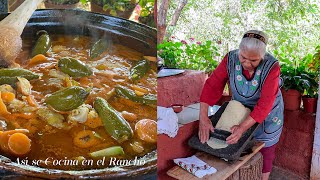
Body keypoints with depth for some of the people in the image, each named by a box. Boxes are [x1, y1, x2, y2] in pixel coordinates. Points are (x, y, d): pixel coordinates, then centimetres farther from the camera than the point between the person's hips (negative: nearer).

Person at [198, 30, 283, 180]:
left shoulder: (271, 66, -29)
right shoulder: (231, 59, -21)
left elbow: (265, 103, -33)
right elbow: (212, 85, -24)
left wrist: (242, 127, -42)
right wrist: (203, 117, -35)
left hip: (267, 114, -2)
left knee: (265, 151, 13)